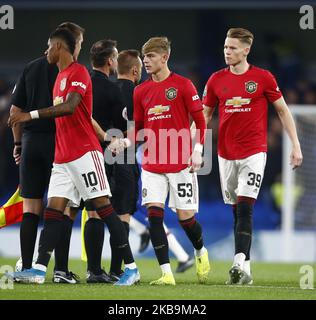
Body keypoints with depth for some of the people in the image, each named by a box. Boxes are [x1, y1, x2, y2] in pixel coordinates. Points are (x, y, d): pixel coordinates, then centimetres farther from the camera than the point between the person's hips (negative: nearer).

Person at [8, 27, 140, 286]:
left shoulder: (78, 72, -9)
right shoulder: (61, 76, 21)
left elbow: (70, 107, -25)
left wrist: (32, 115, -29)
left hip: (84, 152, -9)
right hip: (63, 157, 9)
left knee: (103, 206, -9)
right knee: (53, 210, 0)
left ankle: (131, 268, -6)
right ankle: (39, 270, -5)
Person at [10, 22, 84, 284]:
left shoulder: (31, 68, 10)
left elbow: (15, 109, 10)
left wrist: (18, 142, 18)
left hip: (31, 142, 4)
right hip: (61, 143, -4)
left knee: (31, 209, 7)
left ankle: (27, 269, 4)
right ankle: (61, 269, -3)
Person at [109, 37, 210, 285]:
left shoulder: (183, 85, -4)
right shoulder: (141, 91, 9)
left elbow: (200, 120, -2)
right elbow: (139, 128, 15)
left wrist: (198, 150, -12)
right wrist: (125, 142, -4)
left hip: (180, 164, -4)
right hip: (152, 165, 4)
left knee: (185, 216, 0)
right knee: (154, 214, -9)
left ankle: (201, 252, 32)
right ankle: (167, 273, -8)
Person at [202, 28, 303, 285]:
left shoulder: (263, 78, -3)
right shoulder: (216, 80, 5)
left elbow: (283, 111, 5)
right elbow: (204, 116, 13)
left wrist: (296, 145, 1)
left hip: (254, 152, -4)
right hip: (226, 154, 4)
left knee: (245, 208, -15)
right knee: (237, 210, 7)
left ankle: (240, 265, -22)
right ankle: (245, 269, 12)